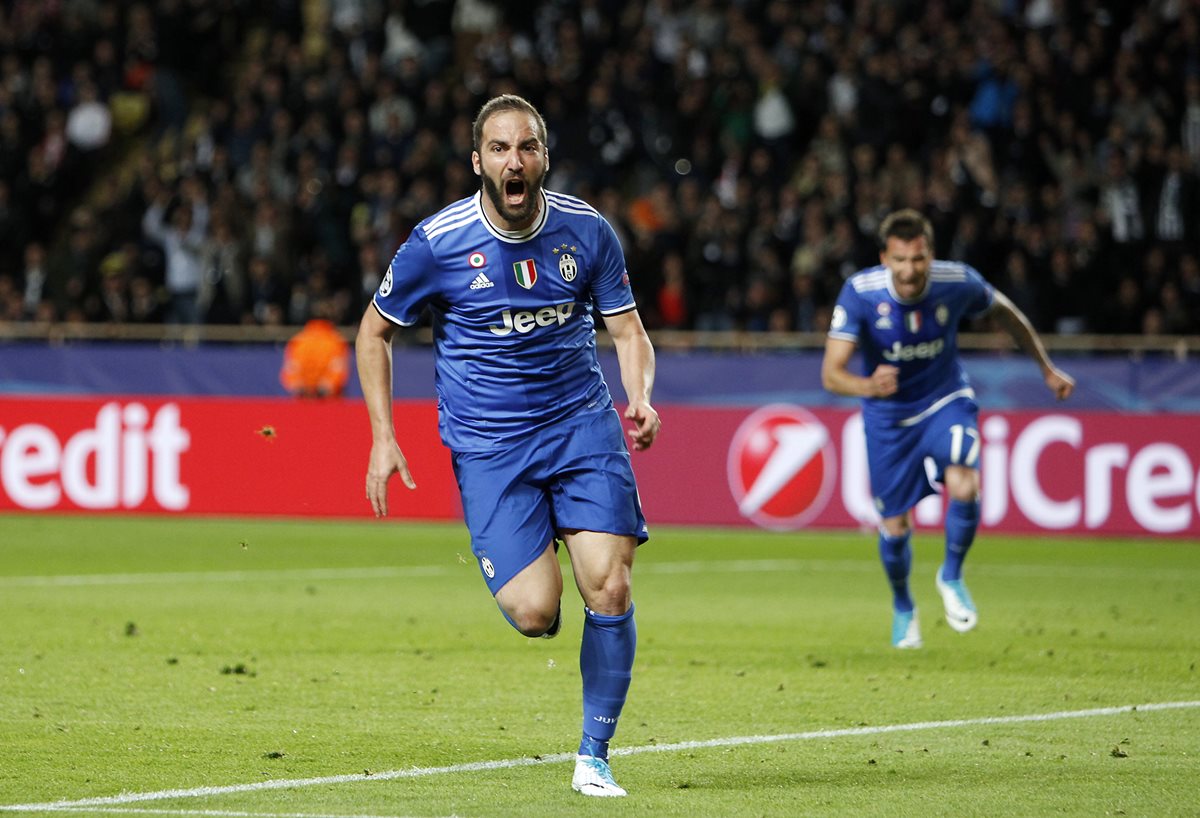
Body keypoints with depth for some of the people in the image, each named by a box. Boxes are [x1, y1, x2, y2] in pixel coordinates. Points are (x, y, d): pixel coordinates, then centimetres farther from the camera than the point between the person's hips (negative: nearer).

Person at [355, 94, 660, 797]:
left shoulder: (587, 230, -2)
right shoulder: (438, 243, -8)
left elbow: (628, 328, 7)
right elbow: (375, 330, 6)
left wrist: (640, 397, -14)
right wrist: (383, 437, -1)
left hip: (582, 422, 2)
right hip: (487, 442, -2)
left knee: (609, 588, -14)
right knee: (533, 614, -14)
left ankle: (595, 755, 3)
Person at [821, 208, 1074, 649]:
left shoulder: (958, 282, -21)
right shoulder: (860, 292, -26)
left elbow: (1004, 311, 2)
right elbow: (831, 373, -28)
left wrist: (1047, 369, 10)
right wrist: (869, 386, -50)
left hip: (947, 401, 0)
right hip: (888, 415, 0)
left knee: (964, 488, -27)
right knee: (894, 528, 5)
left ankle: (951, 577, 1)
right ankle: (903, 608, 37)